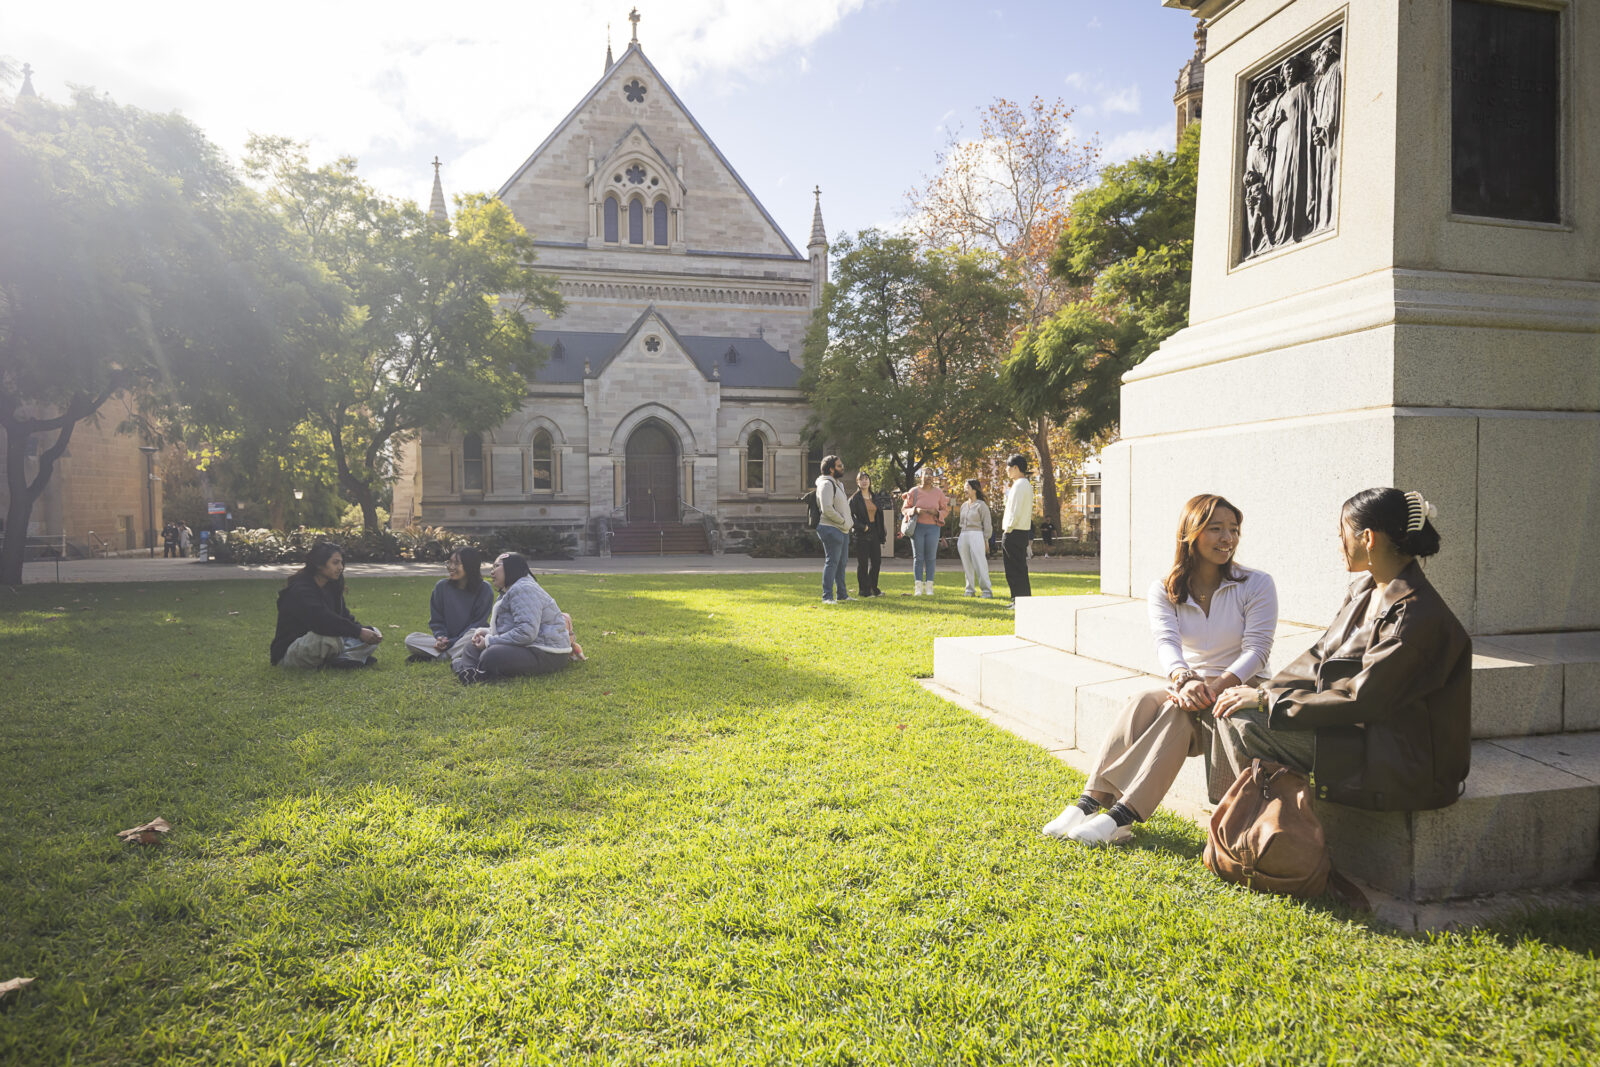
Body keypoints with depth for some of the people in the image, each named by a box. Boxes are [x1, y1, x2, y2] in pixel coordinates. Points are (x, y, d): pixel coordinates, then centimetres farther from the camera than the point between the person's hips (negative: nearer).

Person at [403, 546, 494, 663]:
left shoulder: (484, 590, -7)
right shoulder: (442, 586, 3)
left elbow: (478, 624, -8)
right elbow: (436, 620, 8)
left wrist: (451, 642, -16)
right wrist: (441, 637, -14)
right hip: (447, 640, 4)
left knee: (473, 635, -38)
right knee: (410, 639, -16)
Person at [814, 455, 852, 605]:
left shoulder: (838, 484, 19)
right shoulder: (826, 484, -13)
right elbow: (827, 509, -22)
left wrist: (847, 523, 12)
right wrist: (843, 521, -14)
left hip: (842, 530, 10)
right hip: (831, 529, -10)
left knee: (841, 563, 14)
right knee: (831, 562, -9)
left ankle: (842, 595, 23)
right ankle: (827, 597, -7)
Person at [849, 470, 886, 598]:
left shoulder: (874, 498, 14)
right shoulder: (854, 499, -4)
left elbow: (879, 516, 16)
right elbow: (850, 516, -12)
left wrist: (881, 535, 12)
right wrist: (862, 527, -20)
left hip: (874, 534, 6)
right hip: (862, 535, -6)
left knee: (876, 561, 7)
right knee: (863, 563, -1)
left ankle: (873, 587, 21)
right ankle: (863, 589, 6)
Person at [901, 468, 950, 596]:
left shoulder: (938, 492, 3)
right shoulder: (914, 491, 1)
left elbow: (945, 510, 9)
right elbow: (905, 509, 4)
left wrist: (936, 513, -12)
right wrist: (916, 510, -16)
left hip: (933, 528, 1)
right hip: (917, 527, -1)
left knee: (930, 558, 1)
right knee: (918, 557, 0)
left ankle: (929, 587, 7)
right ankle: (918, 588, 4)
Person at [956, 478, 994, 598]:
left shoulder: (981, 505, -2)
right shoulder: (964, 506, 18)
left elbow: (987, 524, -3)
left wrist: (986, 541, -7)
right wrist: (959, 538, 20)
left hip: (976, 536, -6)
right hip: (963, 537, 6)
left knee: (980, 565, -10)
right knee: (967, 565, 6)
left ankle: (987, 590, -8)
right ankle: (969, 590, 12)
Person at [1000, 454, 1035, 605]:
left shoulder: (1019, 485, -14)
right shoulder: (1027, 484, 17)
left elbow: (1016, 512, -20)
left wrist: (1008, 530, -15)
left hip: (1014, 533, -10)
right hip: (1024, 532, 10)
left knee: (1015, 570, -6)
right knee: (1020, 569, 13)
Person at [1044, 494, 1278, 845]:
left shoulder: (1257, 585, -2)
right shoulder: (1164, 590, 3)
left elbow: (1257, 650, -12)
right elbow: (1166, 642, -14)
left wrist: (1217, 685, -31)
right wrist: (1185, 680, -38)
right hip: (1190, 689, 3)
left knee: (1179, 711, -33)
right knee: (1142, 704, -30)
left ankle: (1123, 816, -41)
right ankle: (1090, 801, -38)